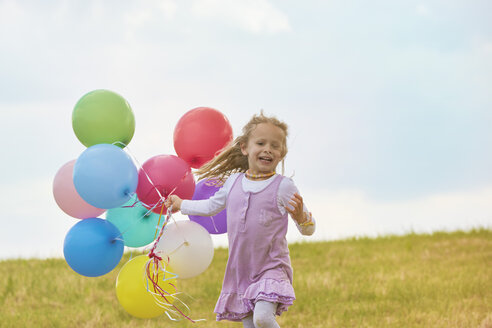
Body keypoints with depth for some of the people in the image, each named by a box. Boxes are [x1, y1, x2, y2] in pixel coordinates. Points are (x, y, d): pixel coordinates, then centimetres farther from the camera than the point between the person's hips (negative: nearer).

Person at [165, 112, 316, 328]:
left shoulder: (283, 187, -8)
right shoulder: (233, 182, 6)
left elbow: (308, 229, -5)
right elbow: (211, 206, 27)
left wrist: (301, 217, -27)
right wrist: (181, 204, 35)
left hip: (271, 267, -5)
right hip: (241, 270, 5)